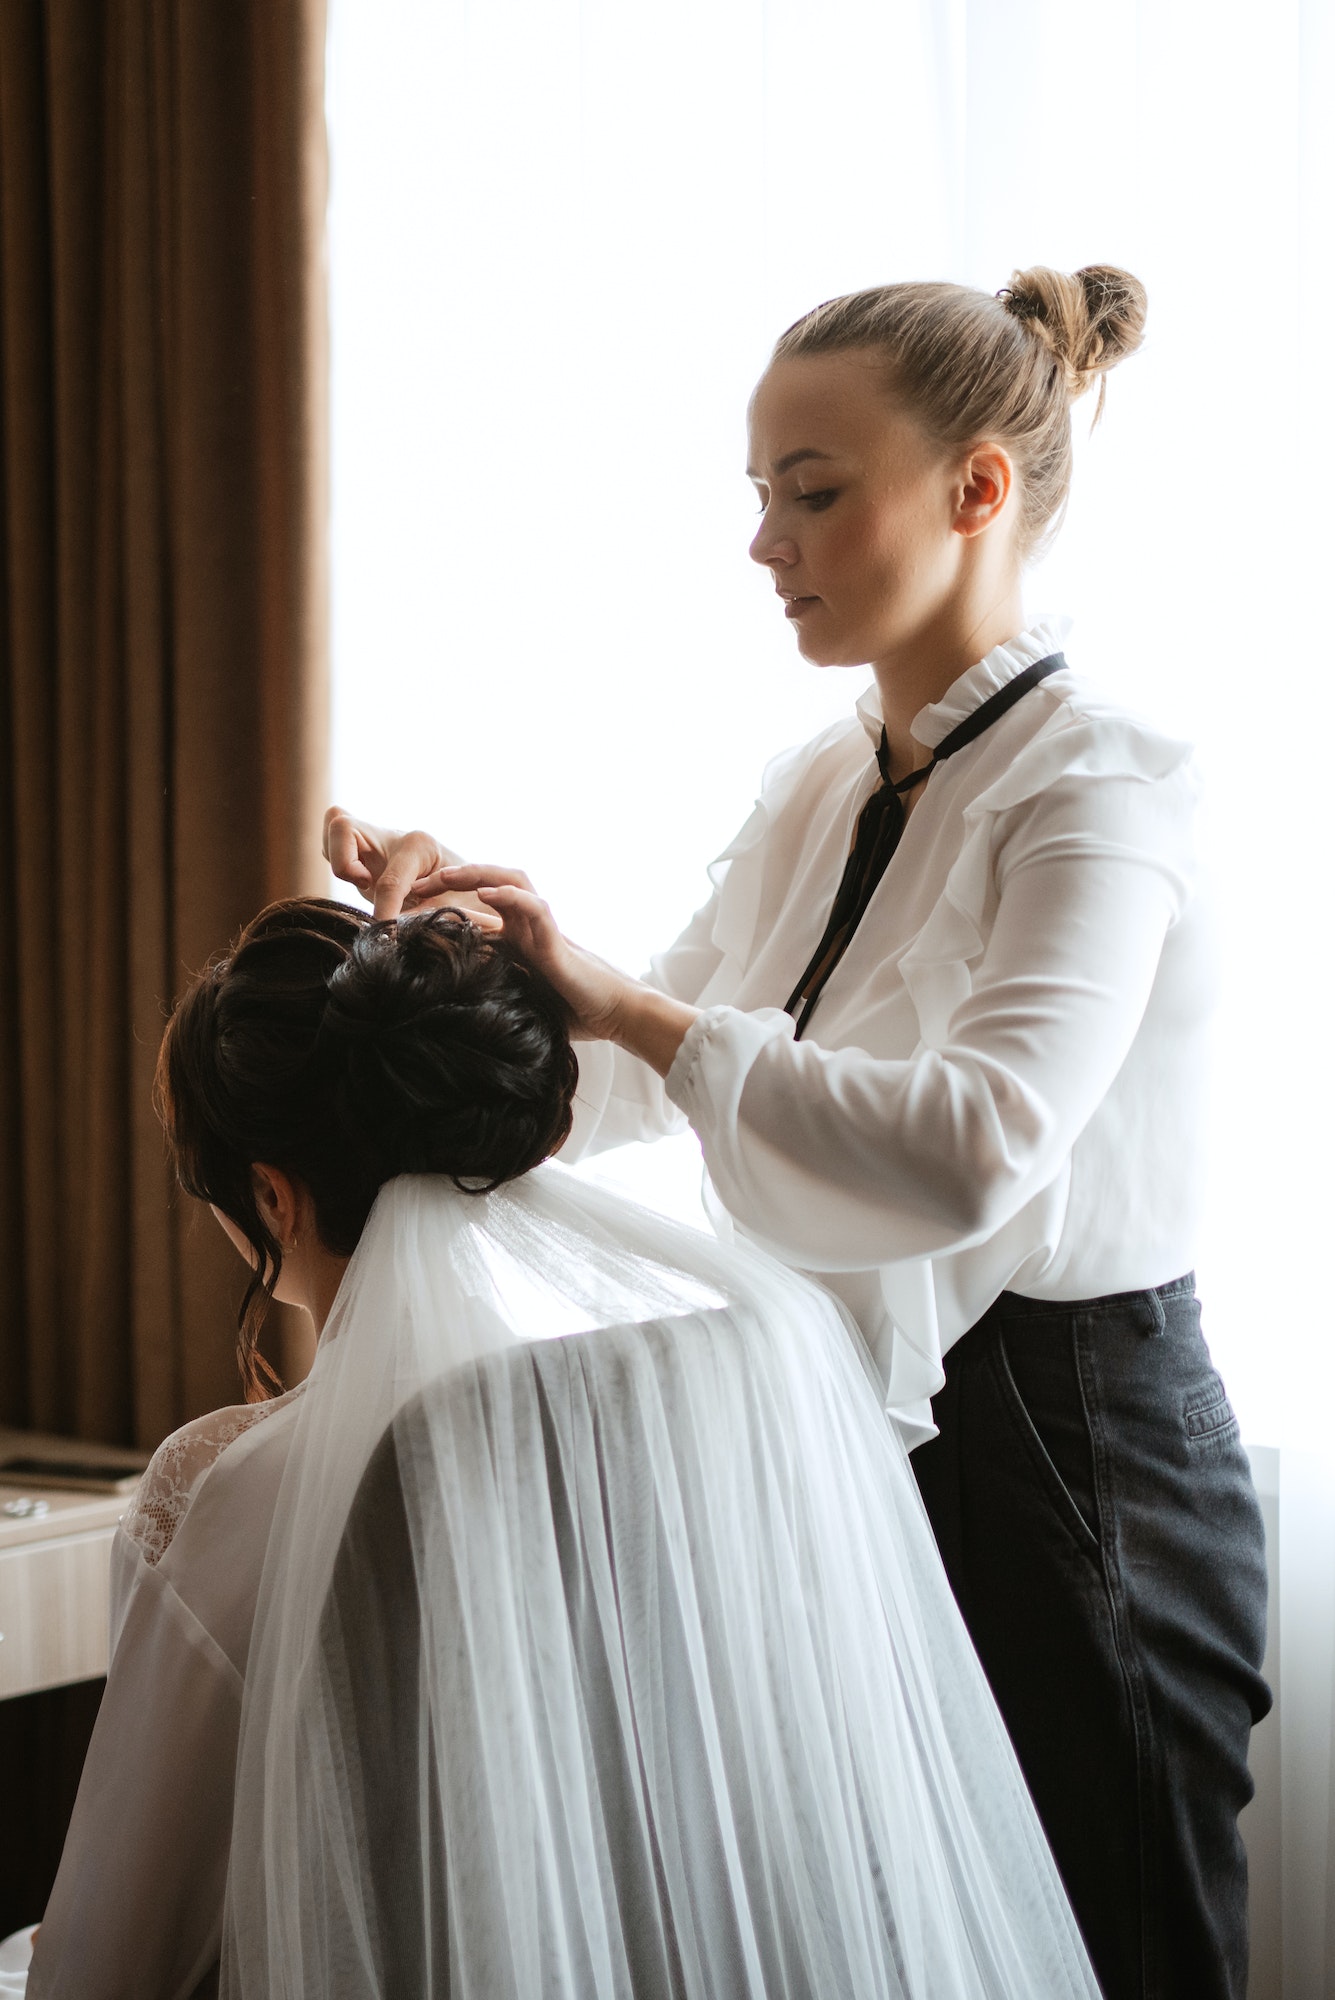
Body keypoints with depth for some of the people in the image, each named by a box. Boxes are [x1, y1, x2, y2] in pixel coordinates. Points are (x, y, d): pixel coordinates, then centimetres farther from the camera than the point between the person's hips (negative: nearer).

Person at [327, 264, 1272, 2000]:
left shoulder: (1103, 785, -16)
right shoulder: (824, 787, 8)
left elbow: (973, 1150, -33)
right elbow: (626, 1085, 14)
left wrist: (617, 998, -29)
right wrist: (465, 919, -3)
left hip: (1069, 1464, -8)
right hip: (863, 1440, 8)